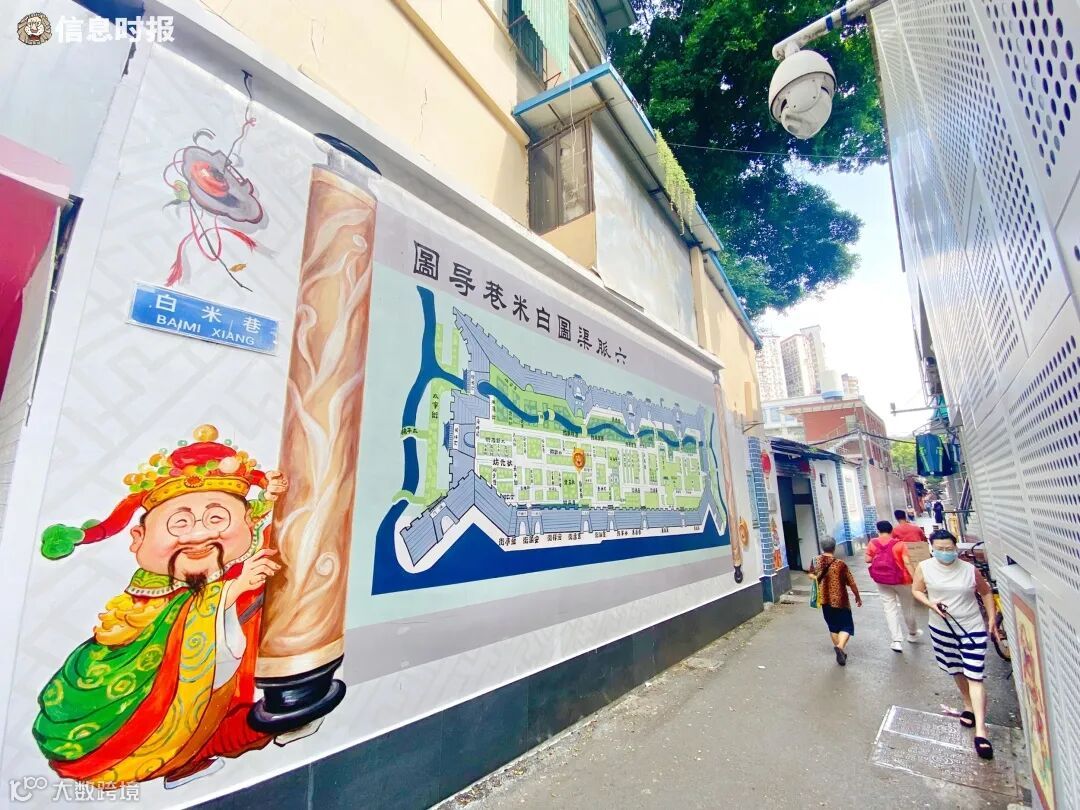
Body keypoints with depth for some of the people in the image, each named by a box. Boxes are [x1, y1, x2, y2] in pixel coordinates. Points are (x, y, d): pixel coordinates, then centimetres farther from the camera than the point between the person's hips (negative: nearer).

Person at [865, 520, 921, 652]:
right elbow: (907, 563, -16)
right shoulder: (899, 544, -9)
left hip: (881, 580, 1)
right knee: (907, 606, 21)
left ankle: (897, 640, 1)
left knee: (890, 608, 7)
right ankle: (912, 633, 42)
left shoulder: (873, 543, -3)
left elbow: (868, 560, -1)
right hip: (900, 579, -1)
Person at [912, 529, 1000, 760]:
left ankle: (981, 729, 1)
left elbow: (986, 592, 7)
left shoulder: (970, 570, -10)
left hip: (972, 628, -2)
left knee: (974, 677, -5)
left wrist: (992, 617, 1)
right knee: (957, 672, 19)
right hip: (942, 629, 2)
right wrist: (931, 604, -17)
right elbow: (916, 590, 0)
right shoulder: (924, 568, -11)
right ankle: (968, 706, 42)